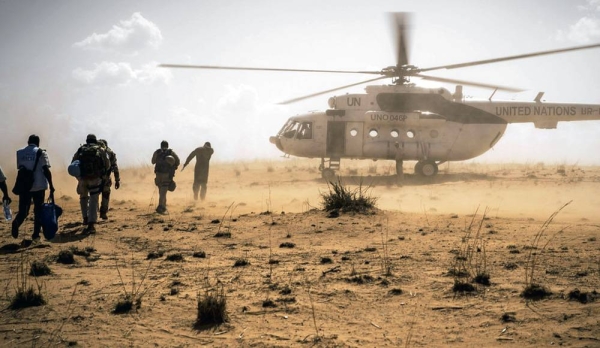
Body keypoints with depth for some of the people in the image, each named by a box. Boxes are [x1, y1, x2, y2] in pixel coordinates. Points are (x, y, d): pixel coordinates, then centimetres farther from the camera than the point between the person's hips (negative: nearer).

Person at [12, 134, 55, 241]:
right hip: (39, 186, -2)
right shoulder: (41, 153, -5)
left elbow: (20, 168, 11)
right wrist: (51, 186, -9)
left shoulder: (20, 153, 6)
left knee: (23, 210, 7)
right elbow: (46, 170, -11)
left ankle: (17, 222, -25)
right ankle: (35, 235, 11)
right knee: (38, 211, 11)